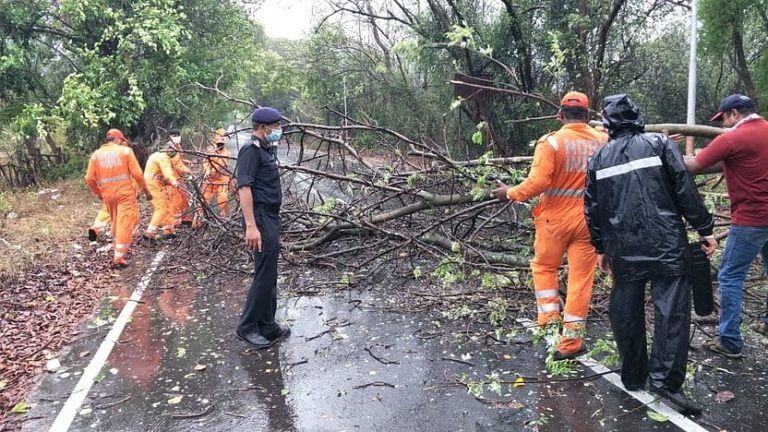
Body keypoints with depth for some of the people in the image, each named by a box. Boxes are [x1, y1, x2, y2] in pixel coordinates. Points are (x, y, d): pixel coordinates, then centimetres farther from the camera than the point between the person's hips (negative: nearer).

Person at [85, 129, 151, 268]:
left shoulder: (96, 154, 7)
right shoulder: (125, 150, -3)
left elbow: (89, 178, 5)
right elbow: (137, 174, -8)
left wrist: (98, 192, 21)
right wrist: (146, 190, 3)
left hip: (108, 194, 5)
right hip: (125, 193, -4)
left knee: (116, 222, 21)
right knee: (125, 223, -3)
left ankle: (120, 250, 35)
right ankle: (119, 258, -8)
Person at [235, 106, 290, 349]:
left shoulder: (265, 150, 16)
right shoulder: (251, 149, -13)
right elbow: (244, 187, -21)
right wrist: (251, 226, -28)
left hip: (271, 218, 10)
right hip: (261, 219, -10)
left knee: (269, 276, 13)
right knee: (264, 276, -5)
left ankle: (267, 327, 22)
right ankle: (246, 327, 8)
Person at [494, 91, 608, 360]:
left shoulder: (551, 142, -12)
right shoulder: (603, 141, -1)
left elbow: (537, 182, -19)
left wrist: (511, 193, -5)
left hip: (555, 218, -2)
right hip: (588, 220, 3)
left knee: (544, 267, 20)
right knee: (581, 277, 8)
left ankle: (550, 319, 12)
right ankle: (570, 340, 12)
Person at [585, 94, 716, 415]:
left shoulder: (598, 159, 9)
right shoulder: (659, 143, 1)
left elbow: (592, 208, 11)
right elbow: (685, 189, -4)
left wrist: (600, 248, 20)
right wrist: (705, 229, 2)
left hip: (623, 250, 3)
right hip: (665, 245, -3)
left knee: (625, 313, 12)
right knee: (671, 310, -1)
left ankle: (632, 377, 22)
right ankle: (665, 379, -6)